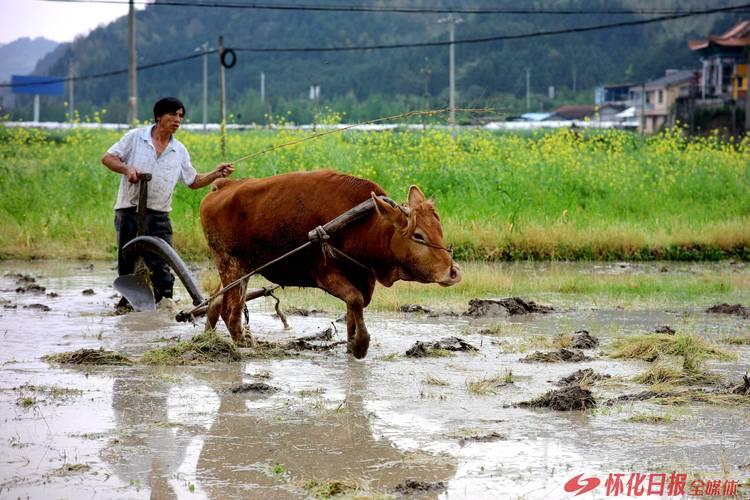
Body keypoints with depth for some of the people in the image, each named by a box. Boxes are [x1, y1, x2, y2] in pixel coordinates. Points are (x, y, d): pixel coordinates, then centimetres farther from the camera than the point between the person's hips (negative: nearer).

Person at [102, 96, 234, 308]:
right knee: (126, 262, 5)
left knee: (161, 264, -8)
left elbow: (193, 181, 16)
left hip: (158, 217, 2)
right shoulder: (135, 137, 0)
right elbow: (107, 158, 0)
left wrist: (217, 174, 1)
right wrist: (126, 169, -17)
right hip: (129, 212, -2)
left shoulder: (179, 151, 9)